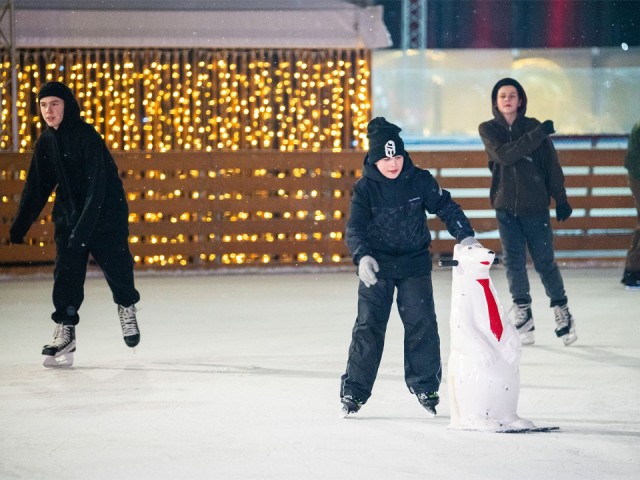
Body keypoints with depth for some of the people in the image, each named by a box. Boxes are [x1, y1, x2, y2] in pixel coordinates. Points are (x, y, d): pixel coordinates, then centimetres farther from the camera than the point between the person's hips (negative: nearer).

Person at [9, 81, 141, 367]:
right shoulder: (45, 143, 1)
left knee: (116, 265, -1)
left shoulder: (87, 137, -19)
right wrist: (20, 226, 8)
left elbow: (97, 186, -24)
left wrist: (83, 228, -31)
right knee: (66, 271, -5)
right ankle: (64, 333, -2)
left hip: (106, 214, -5)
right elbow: (36, 188, 10)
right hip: (69, 216, 5)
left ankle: (127, 308, 30)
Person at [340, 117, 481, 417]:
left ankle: (425, 386, 10)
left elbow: (445, 207, -1)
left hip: (415, 263, 1)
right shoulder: (365, 188, -8)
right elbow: (355, 227, -14)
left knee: (422, 324, -3)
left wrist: (465, 236, -15)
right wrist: (363, 257, -32)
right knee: (368, 327, -4)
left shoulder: (420, 181, -4)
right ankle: (354, 391, 3)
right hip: (377, 266, -1)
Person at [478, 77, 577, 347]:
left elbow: (552, 165, 3)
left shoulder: (534, 127, 2)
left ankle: (562, 312, 12)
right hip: (506, 206, 1)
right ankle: (523, 316, 7)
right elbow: (504, 155, -17)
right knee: (513, 262, 0)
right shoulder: (488, 130, 2)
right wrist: (537, 136, -24)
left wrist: (560, 199, 0)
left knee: (544, 262, 0)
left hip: (535, 206, -1)